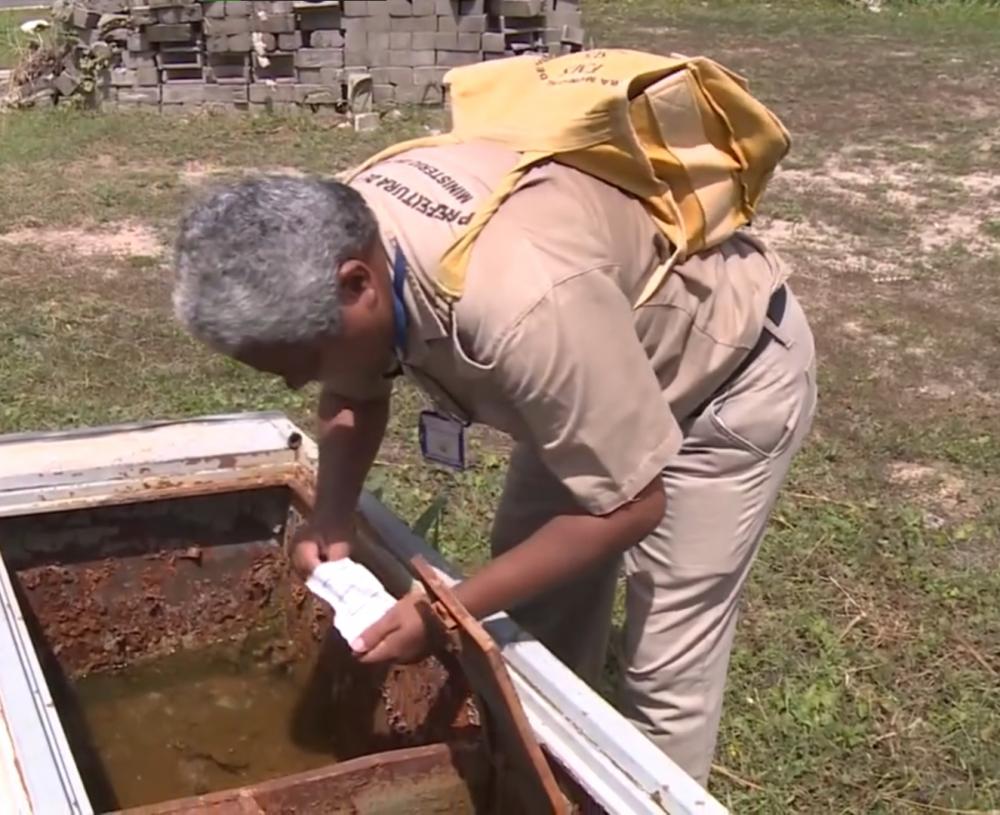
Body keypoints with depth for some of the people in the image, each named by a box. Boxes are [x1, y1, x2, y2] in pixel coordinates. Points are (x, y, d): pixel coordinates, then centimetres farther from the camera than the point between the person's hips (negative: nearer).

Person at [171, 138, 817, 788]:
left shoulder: (525, 307, -45)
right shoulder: (336, 238, -19)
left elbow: (630, 507, -31)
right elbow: (354, 392, 2)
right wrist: (331, 518, -16)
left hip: (732, 372, -7)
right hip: (602, 363, 8)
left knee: (666, 670, -4)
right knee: (536, 611, 16)